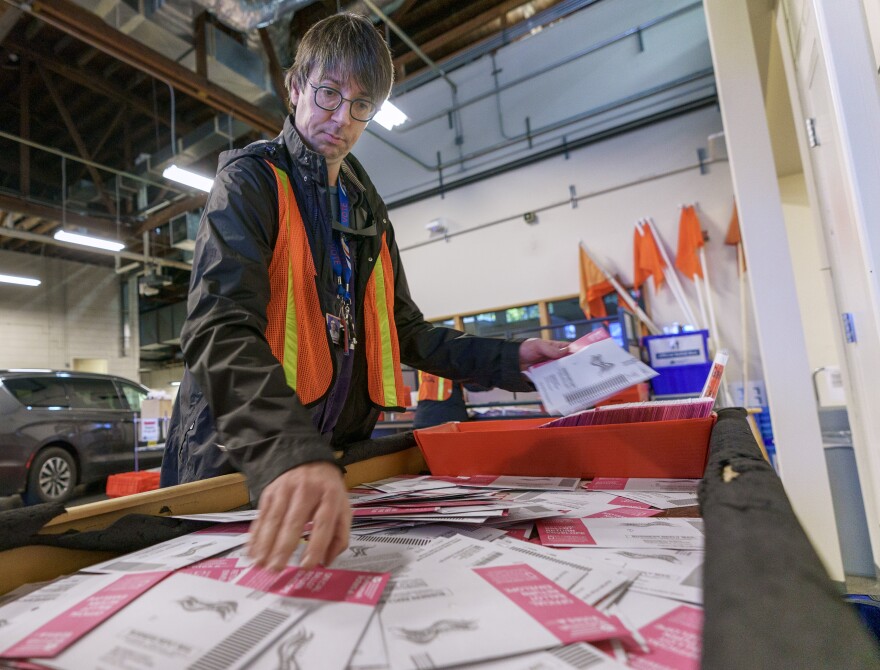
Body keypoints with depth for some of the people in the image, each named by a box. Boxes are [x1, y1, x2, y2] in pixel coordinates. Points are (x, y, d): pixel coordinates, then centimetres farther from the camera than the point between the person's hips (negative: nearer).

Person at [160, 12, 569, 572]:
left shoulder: (368, 209, 15)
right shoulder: (252, 179, -4)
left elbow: (405, 331, 16)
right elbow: (222, 331, -21)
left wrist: (508, 361, 5)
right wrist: (289, 453, -37)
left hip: (336, 461, 5)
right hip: (239, 460, -5)